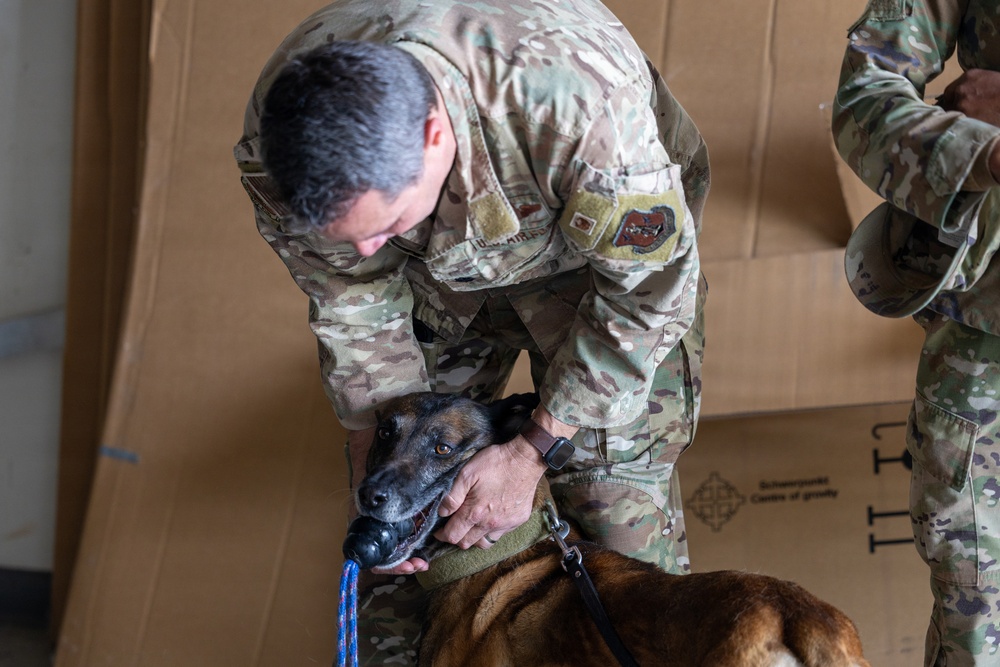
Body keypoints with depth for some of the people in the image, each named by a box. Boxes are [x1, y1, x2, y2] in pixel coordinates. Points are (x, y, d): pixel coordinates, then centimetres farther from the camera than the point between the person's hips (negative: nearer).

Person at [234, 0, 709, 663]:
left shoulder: (572, 95, -46)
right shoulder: (276, 142, -32)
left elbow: (647, 289, -29)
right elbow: (350, 298, -12)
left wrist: (529, 454, -26)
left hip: (599, 237, -3)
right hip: (437, 257, 3)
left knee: (613, 485, -10)